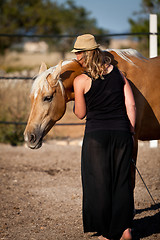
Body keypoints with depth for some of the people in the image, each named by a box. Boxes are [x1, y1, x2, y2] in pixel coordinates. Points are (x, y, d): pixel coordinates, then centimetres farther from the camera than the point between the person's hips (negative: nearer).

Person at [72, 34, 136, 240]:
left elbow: (81, 114, 1)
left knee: (99, 181, 6)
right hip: (122, 132, 4)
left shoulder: (80, 81, -5)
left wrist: (76, 101, 20)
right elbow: (131, 104, 3)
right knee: (122, 180, 11)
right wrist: (130, 129, 9)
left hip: (96, 134, -3)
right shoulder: (118, 74, 6)